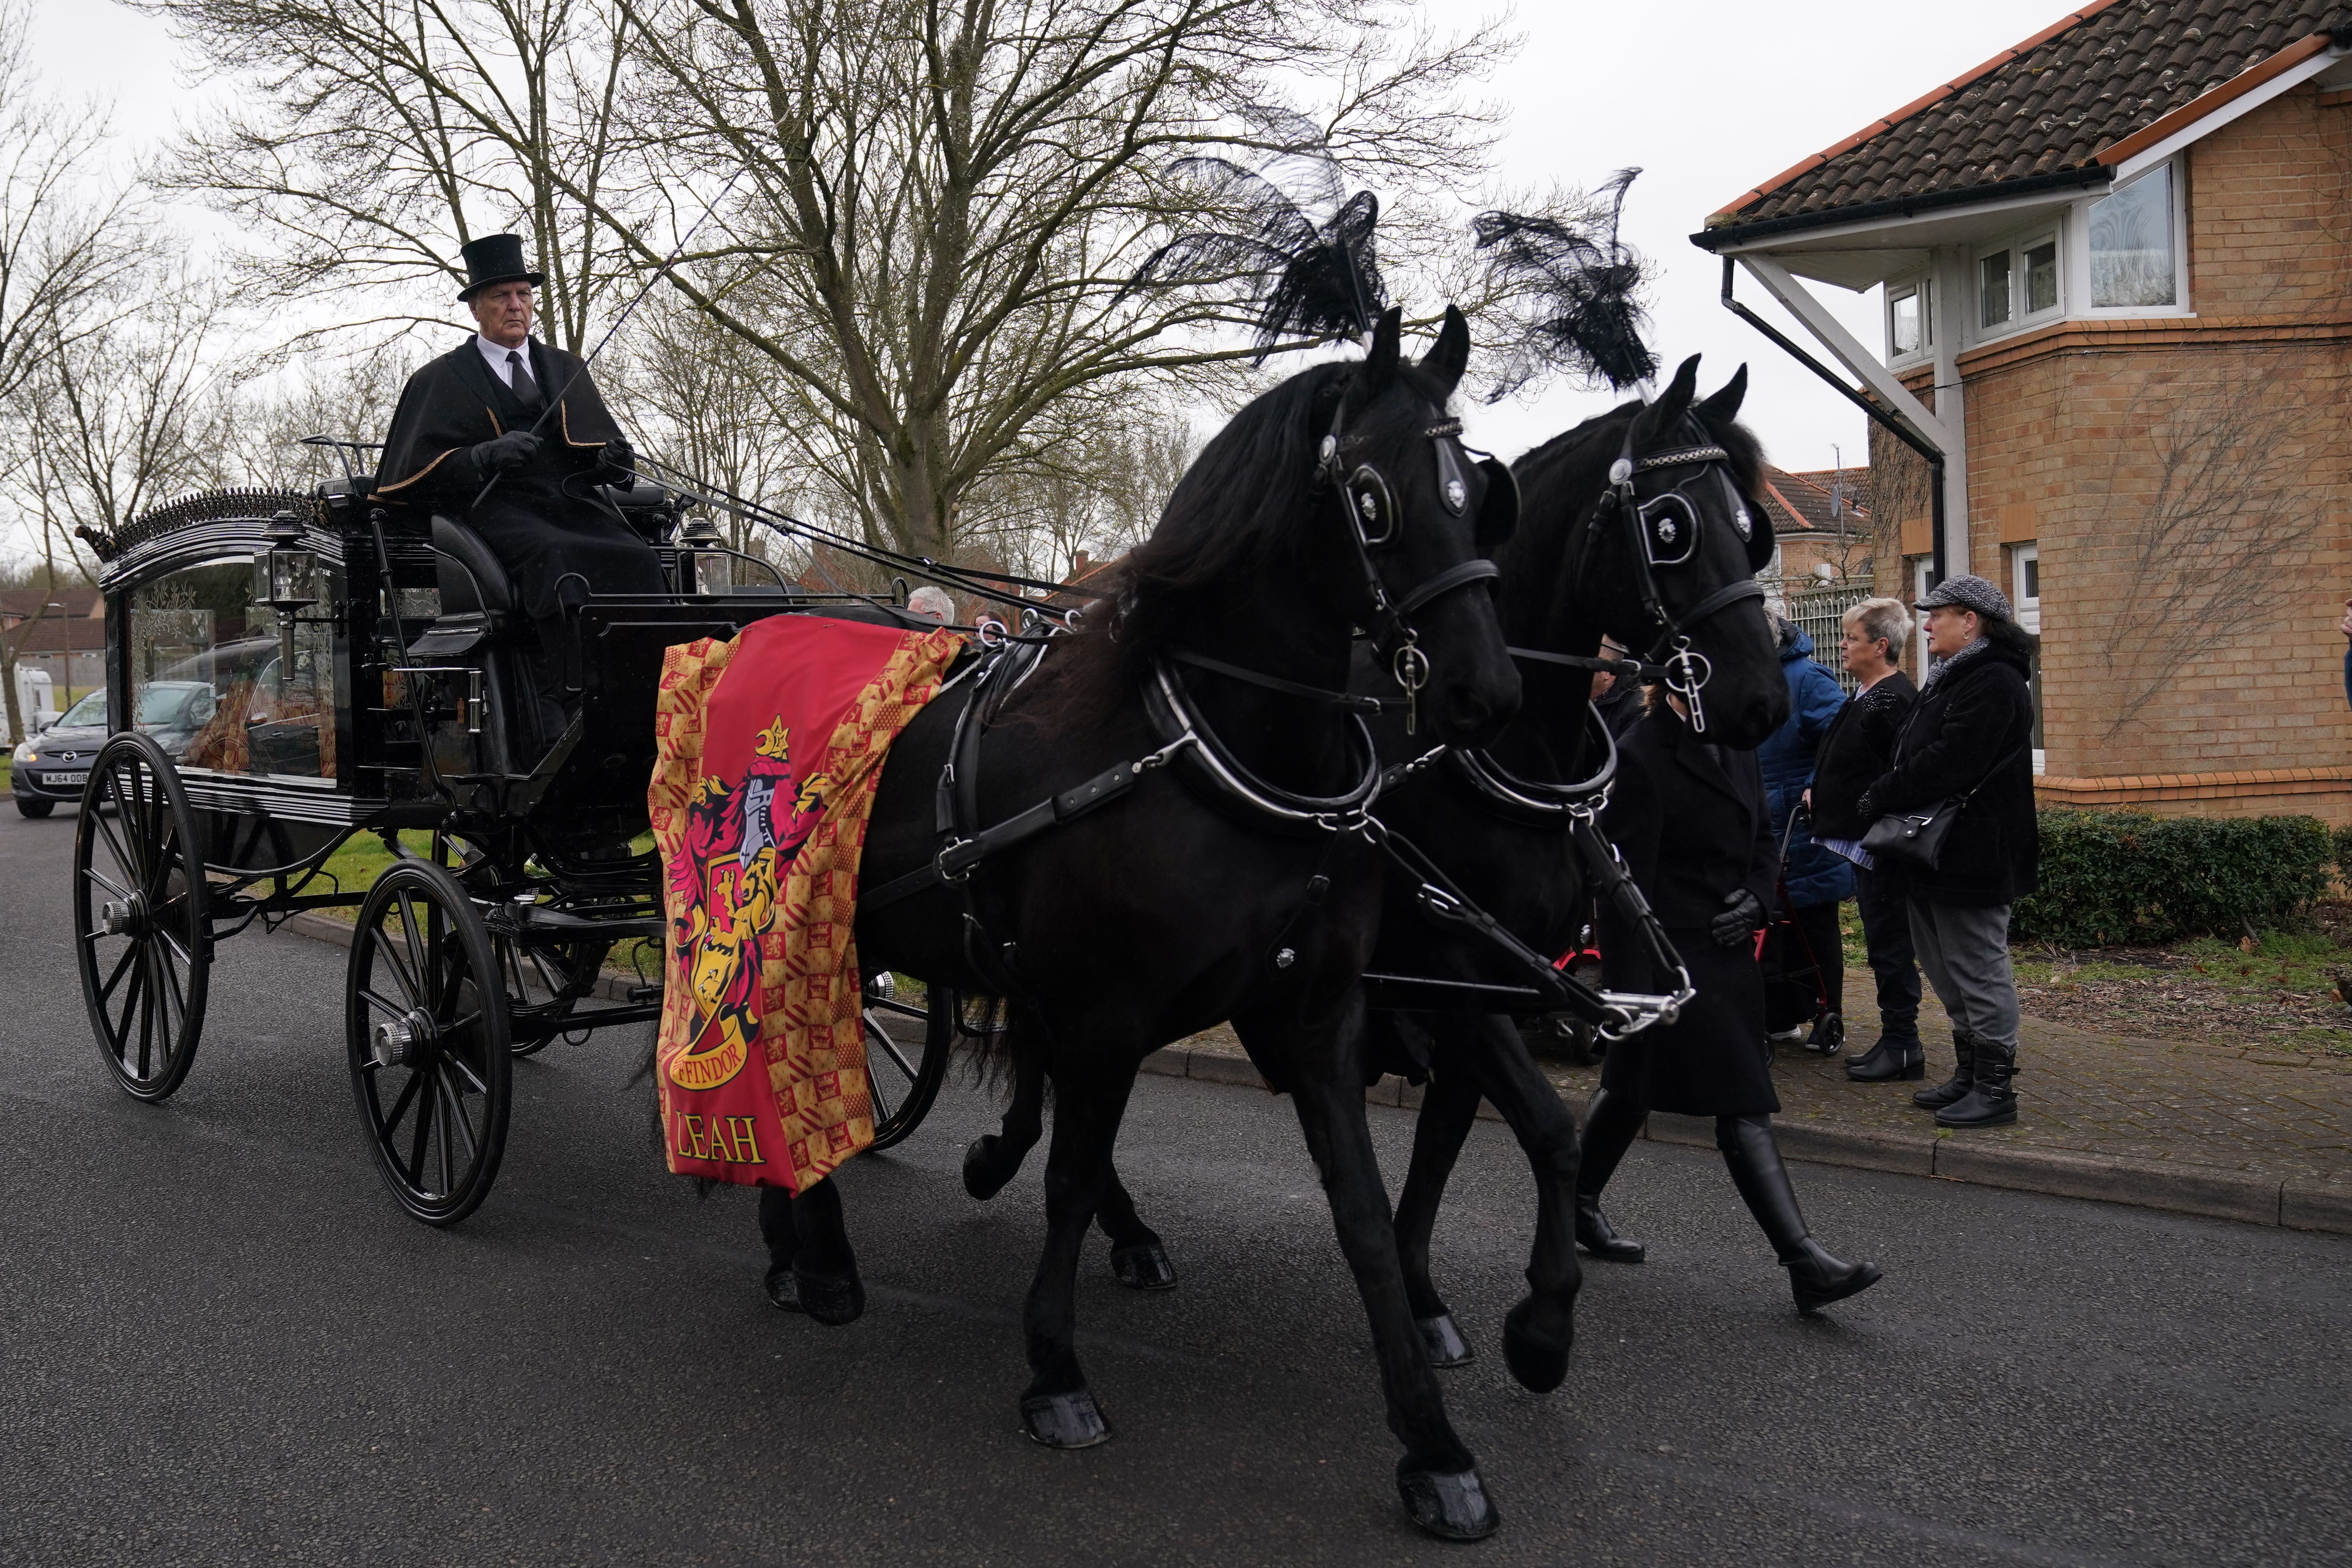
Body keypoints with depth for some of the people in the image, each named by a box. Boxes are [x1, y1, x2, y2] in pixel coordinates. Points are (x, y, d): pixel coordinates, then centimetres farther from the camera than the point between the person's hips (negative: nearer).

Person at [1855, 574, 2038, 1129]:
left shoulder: (1993, 682, -16)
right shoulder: (1950, 678, 19)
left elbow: (1948, 764, -25)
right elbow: (1916, 755, 20)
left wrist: (1879, 799, -16)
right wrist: (1884, 801, 4)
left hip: (1972, 856, -11)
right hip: (1935, 855, 11)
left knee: (1978, 970, -4)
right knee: (1946, 970, 17)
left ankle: (1996, 1088, 3)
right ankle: (1970, 1073, 27)